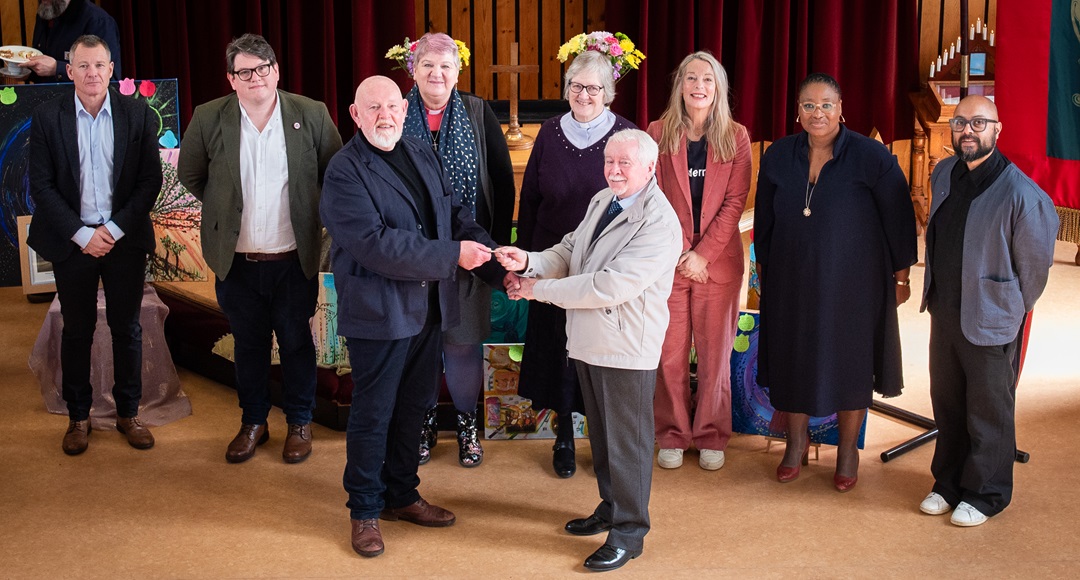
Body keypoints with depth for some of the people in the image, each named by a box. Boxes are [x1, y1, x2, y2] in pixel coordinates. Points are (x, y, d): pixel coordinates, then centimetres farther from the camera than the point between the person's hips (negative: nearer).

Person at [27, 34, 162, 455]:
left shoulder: (137, 115, -2)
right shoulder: (47, 118, -2)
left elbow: (151, 179, -3)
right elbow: (41, 186, -4)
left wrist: (115, 230, -10)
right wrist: (81, 234, -11)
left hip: (124, 240, 0)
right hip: (72, 242, 0)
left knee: (127, 329, 10)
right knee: (76, 332, 10)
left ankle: (128, 412, 23)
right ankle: (78, 416, 23)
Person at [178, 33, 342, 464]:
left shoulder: (311, 114, -7)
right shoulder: (209, 118, -5)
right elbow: (189, 174, 11)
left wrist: (317, 216, 3)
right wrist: (222, 210, 9)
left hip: (294, 260, -1)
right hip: (237, 262, 1)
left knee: (296, 343, 12)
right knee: (249, 344, 15)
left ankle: (299, 423, 30)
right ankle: (253, 423, 33)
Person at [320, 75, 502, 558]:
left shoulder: (423, 156, 10)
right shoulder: (345, 171, -14)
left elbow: (456, 216, 10)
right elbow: (375, 244, -24)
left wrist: (502, 268, -3)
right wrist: (453, 255, -23)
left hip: (428, 309, 7)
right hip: (378, 314, -7)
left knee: (412, 408, 18)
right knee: (373, 415, 7)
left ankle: (402, 495, 36)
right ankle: (365, 510, 24)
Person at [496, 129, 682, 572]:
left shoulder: (659, 222, -21)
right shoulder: (602, 201, 7)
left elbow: (610, 285, -27)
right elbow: (568, 252, 8)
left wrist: (539, 290, -20)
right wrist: (529, 262, -14)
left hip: (626, 349, -8)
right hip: (588, 340, 8)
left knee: (626, 441, 5)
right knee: (600, 433, 22)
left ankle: (628, 532, 20)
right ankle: (610, 508, 40)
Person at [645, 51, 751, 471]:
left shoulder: (735, 137, 4)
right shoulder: (658, 133, 3)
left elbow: (735, 201, -2)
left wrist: (703, 254, -11)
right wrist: (680, 252, -10)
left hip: (719, 260, 0)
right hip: (667, 260, 0)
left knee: (715, 354, 6)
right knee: (670, 354, 4)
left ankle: (711, 437, 20)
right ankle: (672, 436, 18)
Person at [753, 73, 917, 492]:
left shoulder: (871, 157, -11)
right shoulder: (778, 156, -1)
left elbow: (897, 218, -5)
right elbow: (764, 218, 10)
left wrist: (901, 275, -2)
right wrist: (763, 267, 14)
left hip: (853, 282, -3)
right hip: (792, 280, 3)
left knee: (850, 362, 9)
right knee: (793, 359, 12)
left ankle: (848, 450, 27)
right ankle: (796, 442, 33)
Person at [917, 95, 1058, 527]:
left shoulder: (1021, 194, -20)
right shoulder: (943, 174, 1)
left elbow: (1035, 263, -10)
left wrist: (1013, 311, 1)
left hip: (990, 321, -6)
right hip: (944, 312, 6)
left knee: (988, 411, 8)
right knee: (946, 404, 17)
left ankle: (985, 495, 25)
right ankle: (949, 483, 34)